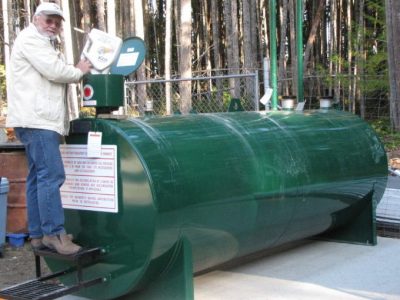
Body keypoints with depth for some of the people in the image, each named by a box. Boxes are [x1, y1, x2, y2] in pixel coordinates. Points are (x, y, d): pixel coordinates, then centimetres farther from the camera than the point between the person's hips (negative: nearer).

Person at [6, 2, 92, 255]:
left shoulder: (42, 44, 27)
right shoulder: (30, 38, -6)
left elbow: (53, 76, 25)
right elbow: (55, 71, -15)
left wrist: (77, 72, 8)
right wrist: (79, 71, 1)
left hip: (40, 120, 11)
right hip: (37, 119, -11)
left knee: (39, 177, 9)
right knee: (51, 175, -15)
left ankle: (38, 234, 12)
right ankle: (53, 233, -14)